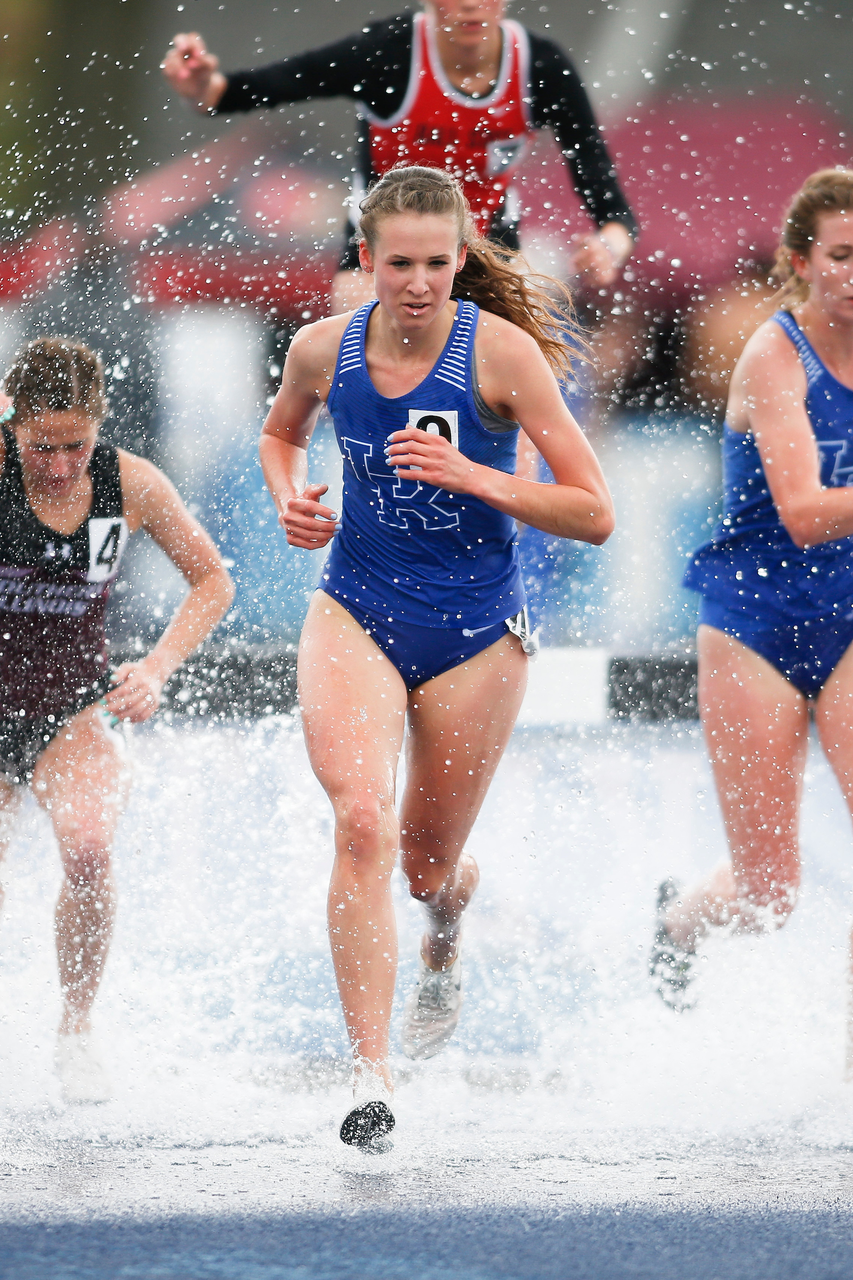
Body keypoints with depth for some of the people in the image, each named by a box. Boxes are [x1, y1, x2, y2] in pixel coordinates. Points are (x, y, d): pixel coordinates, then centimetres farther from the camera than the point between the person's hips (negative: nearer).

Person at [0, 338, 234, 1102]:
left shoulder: (130, 484, -9)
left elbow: (213, 580, 4)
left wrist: (157, 667, -10)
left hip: (75, 705, 0)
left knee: (88, 846, -28)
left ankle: (78, 1027, -6)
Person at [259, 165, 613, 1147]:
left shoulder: (502, 351, -15)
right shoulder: (324, 349, -5)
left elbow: (594, 514, -14)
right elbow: (282, 433, 20)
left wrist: (474, 477, -26)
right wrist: (291, 497, -1)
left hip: (476, 629, -1)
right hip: (356, 612, 1)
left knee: (429, 863, 14)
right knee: (361, 822, -23)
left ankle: (442, 955, 53)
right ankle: (369, 1074, -26)